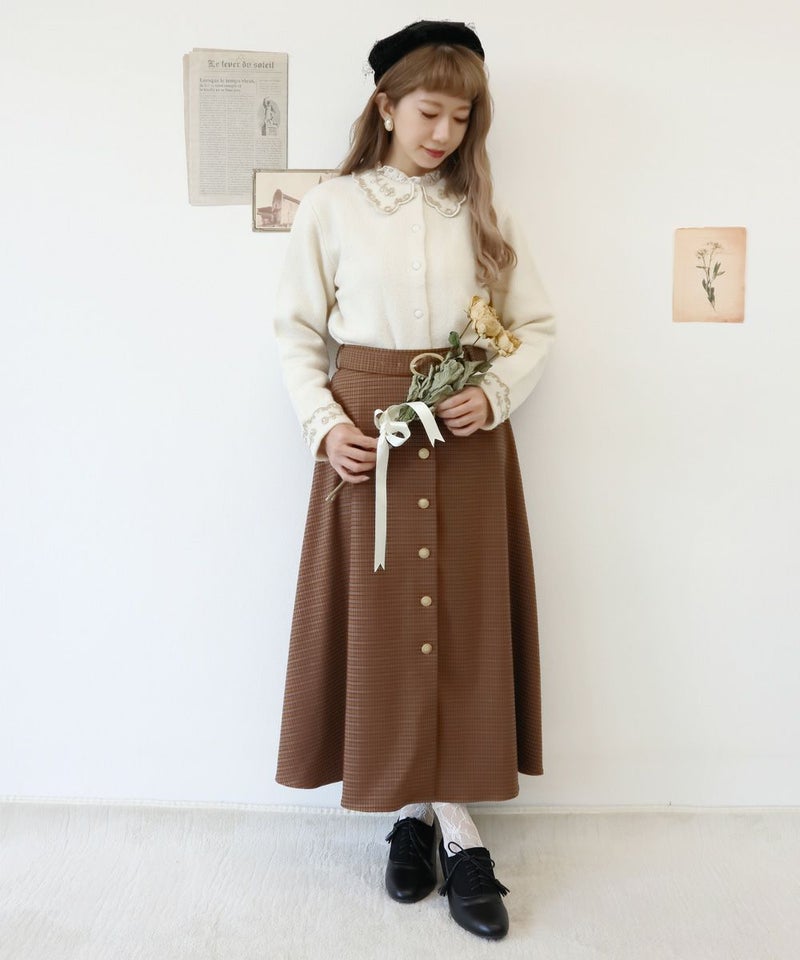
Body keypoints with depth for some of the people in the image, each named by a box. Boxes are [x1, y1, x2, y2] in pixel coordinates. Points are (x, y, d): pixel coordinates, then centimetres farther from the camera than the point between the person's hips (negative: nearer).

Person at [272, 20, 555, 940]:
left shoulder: (484, 212, 8)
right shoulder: (329, 208, 4)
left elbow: (536, 326, 9)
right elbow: (297, 332, 4)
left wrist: (495, 392, -9)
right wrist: (324, 421, -10)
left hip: (469, 440, 1)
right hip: (369, 440, -1)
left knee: (463, 624, 2)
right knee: (381, 624, 3)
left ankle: (459, 831, 15)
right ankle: (409, 812, 21)